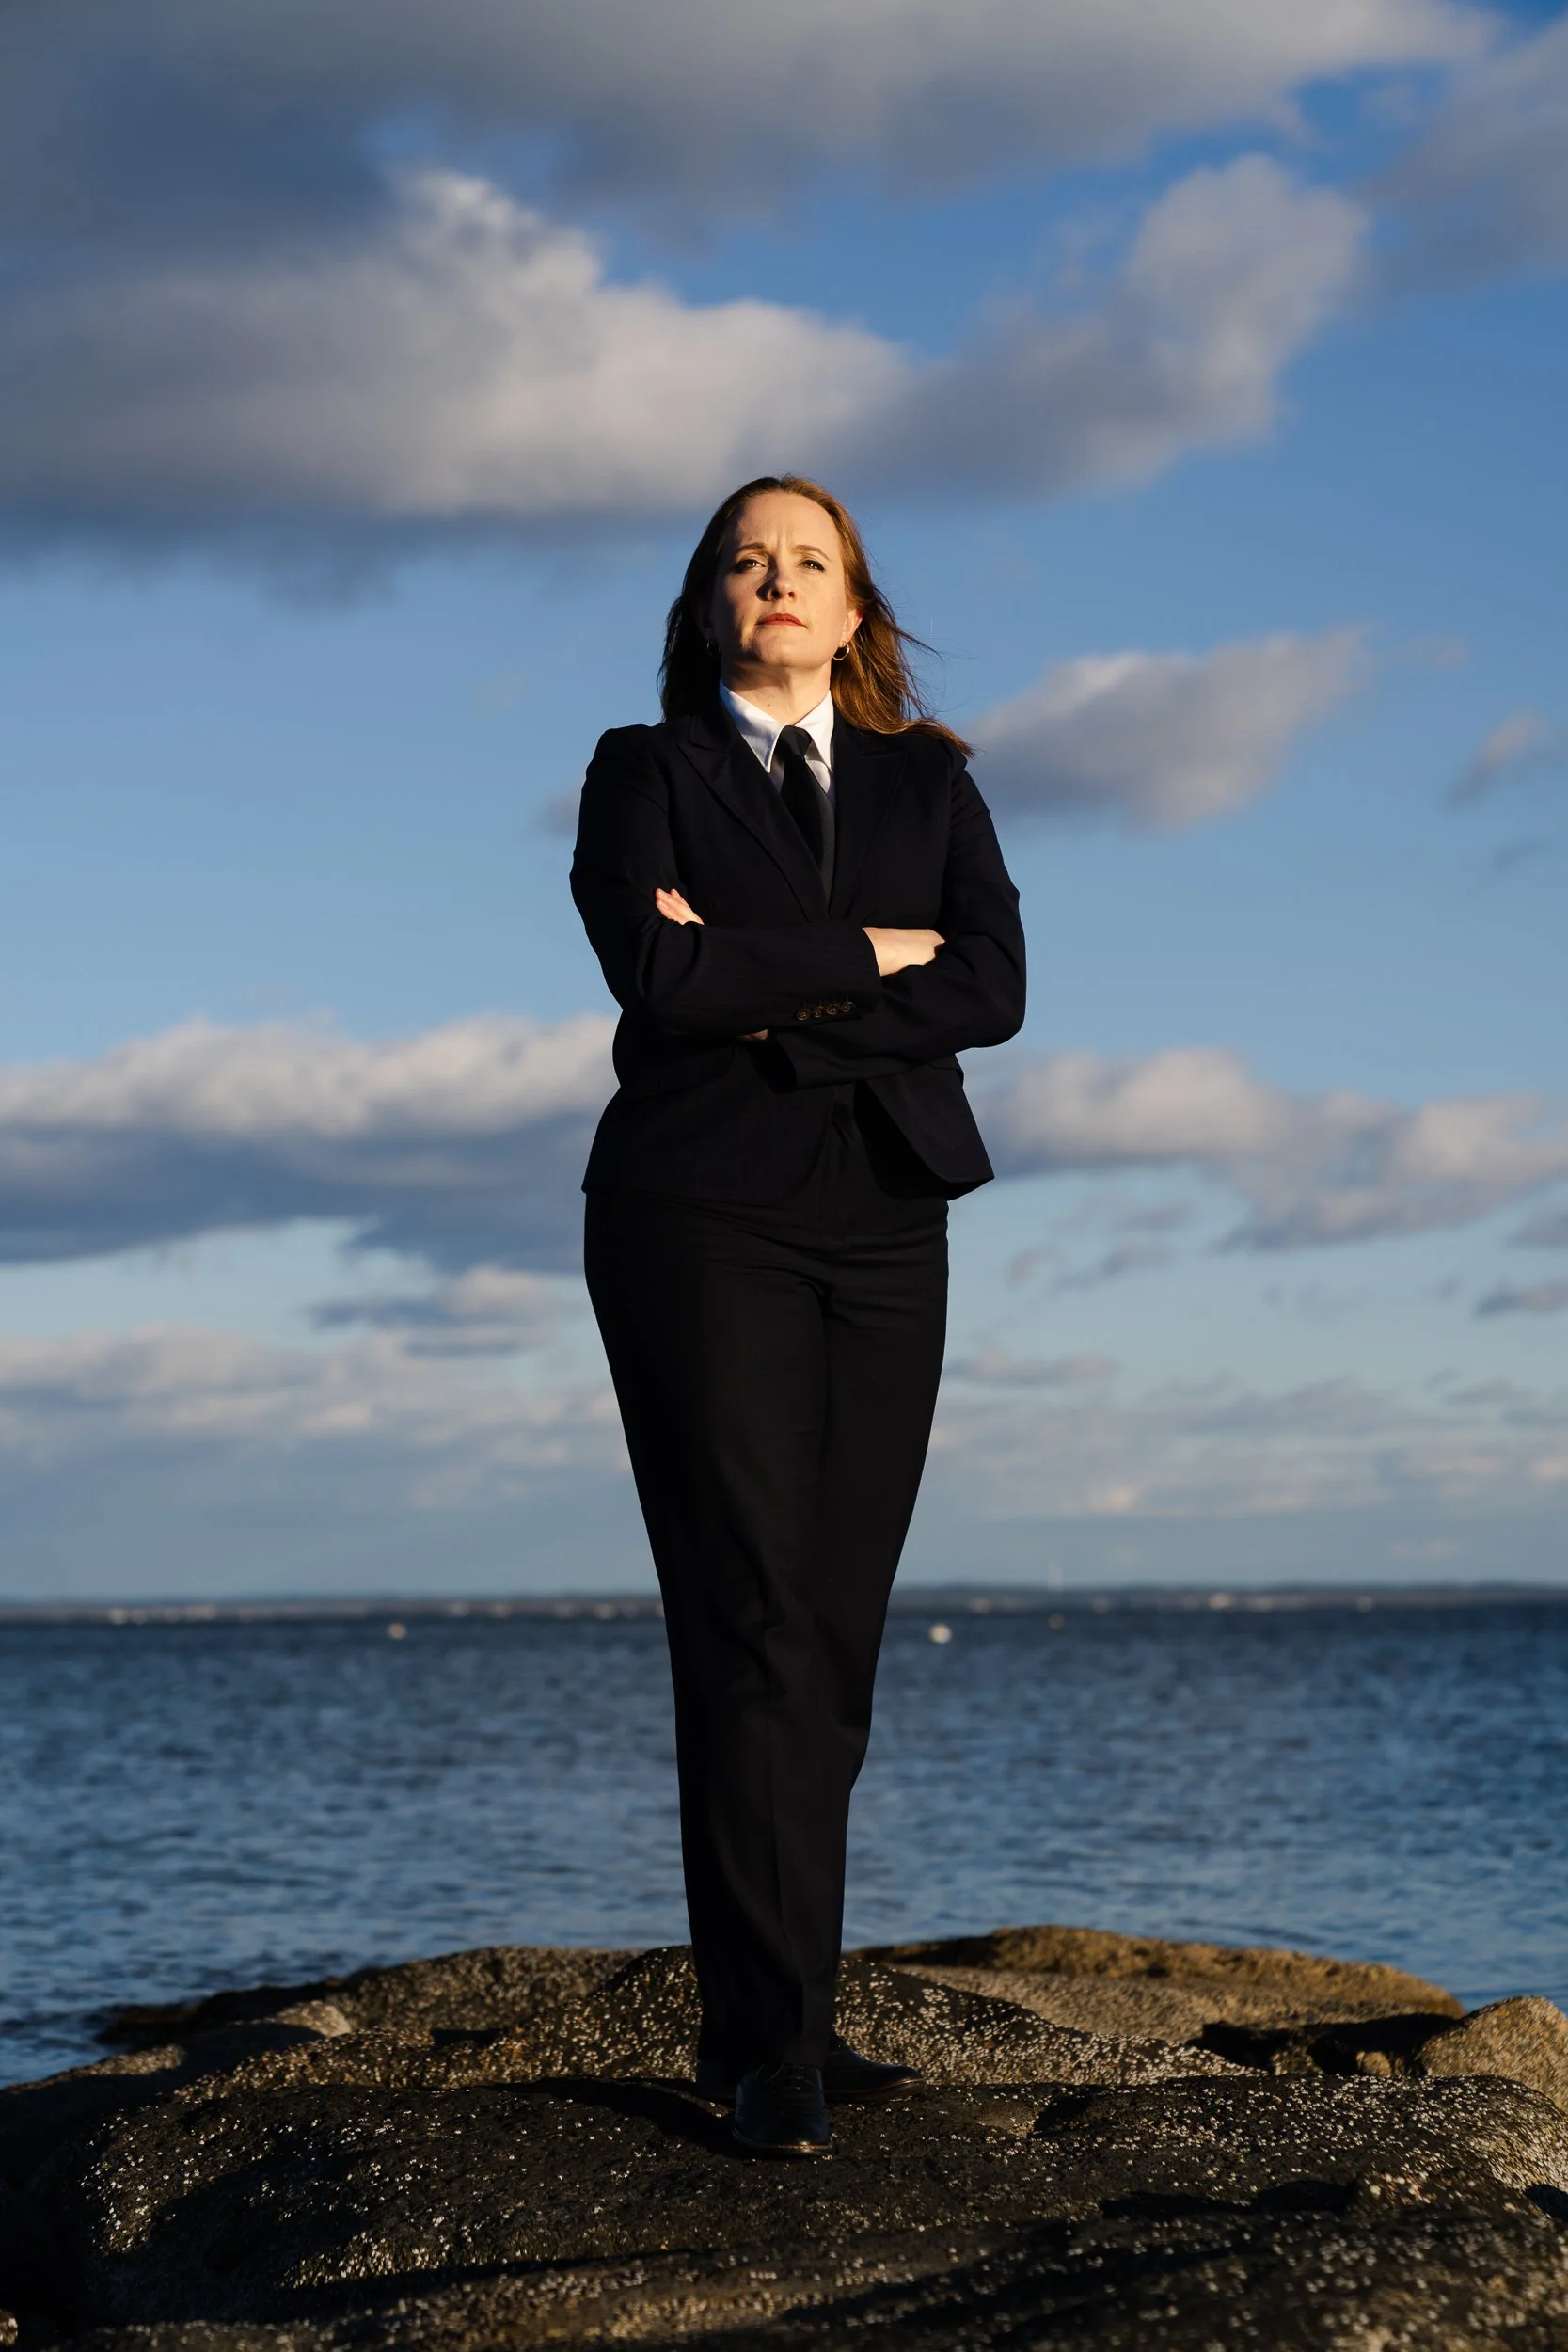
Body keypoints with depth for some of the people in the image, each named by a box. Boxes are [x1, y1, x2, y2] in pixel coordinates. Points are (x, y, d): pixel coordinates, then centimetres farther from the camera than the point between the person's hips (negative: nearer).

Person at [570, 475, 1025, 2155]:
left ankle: (766, 2020, 10)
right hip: (704, 1222, -4)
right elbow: (656, 972, -12)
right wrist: (868, 955, -7)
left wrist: (775, 992, -9)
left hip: (883, 1229, 4)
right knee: (749, 1625, -12)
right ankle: (772, 2047, -12)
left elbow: (994, 989, -1)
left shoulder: (928, 784, 15)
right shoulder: (643, 773, 7)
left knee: (836, 1634, 2)